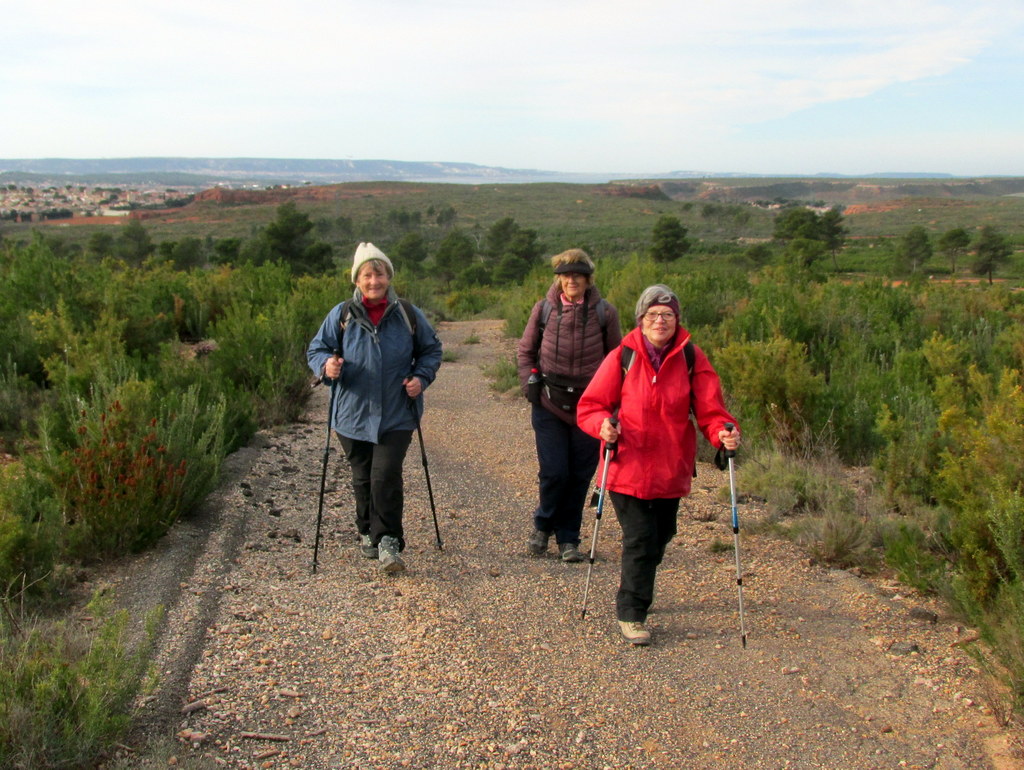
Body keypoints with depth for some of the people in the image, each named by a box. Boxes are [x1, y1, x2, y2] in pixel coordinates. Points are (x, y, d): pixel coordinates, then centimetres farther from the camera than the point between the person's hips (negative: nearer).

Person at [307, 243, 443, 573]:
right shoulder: (342, 315, 0)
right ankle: (368, 534, 33)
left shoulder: (408, 314, 1)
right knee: (362, 479, 13)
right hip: (353, 414, 2)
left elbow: (431, 350, 13)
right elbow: (316, 348, 6)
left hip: (396, 416, -1)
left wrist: (421, 377, -5)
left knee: (386, 476, -12)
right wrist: (327, 365, -16)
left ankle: (388, 541, 2)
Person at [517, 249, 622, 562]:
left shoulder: (604, 313, -1)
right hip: (549, 405, 0)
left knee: (580, 476, 5)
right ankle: (542, 526, 23)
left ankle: (568, 539, 21)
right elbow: (525, 351, 12)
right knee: (554, 472, -5)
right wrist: (530, 381, -1)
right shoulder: (544, 309, 0)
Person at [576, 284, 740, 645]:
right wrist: (603, 424, -25)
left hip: (671, 468, 3)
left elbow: (709, 409, -5)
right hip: (628, 466, -3)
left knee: (660, 536, 18)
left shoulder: (692, 359, -2)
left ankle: (634, 587, 46)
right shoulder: (622, 358, -7)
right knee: (640, 539, -6)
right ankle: (630, 614, 11)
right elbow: (589, 406, -4)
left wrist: (724, 432, -25)